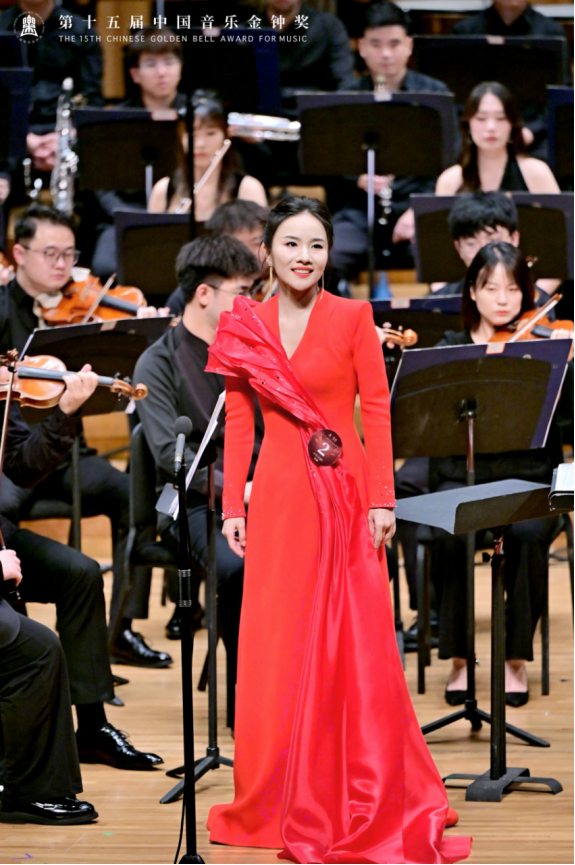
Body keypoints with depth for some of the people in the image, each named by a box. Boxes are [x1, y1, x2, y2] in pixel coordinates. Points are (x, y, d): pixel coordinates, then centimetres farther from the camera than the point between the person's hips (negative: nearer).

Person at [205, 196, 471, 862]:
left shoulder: (353, 318, -2)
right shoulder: (245, 326, 6)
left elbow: (376, 410, -3)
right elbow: (238, 420, 8)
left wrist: (382, 501, -8)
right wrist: (233, 506, 4)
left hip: (343, 495, -2)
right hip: (278, 498, 2)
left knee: (353, 647, -1)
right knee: (276, 649, 4)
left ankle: (361, 797, 10)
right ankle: (283, 799, 15)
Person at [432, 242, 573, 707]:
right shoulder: (452, 348, 10)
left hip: (527, 476, -1)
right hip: (463, 474, 1)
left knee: (528, 534, -32)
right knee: (450, 535, -30)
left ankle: (517, 658, -16)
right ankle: (458, 658, -15)